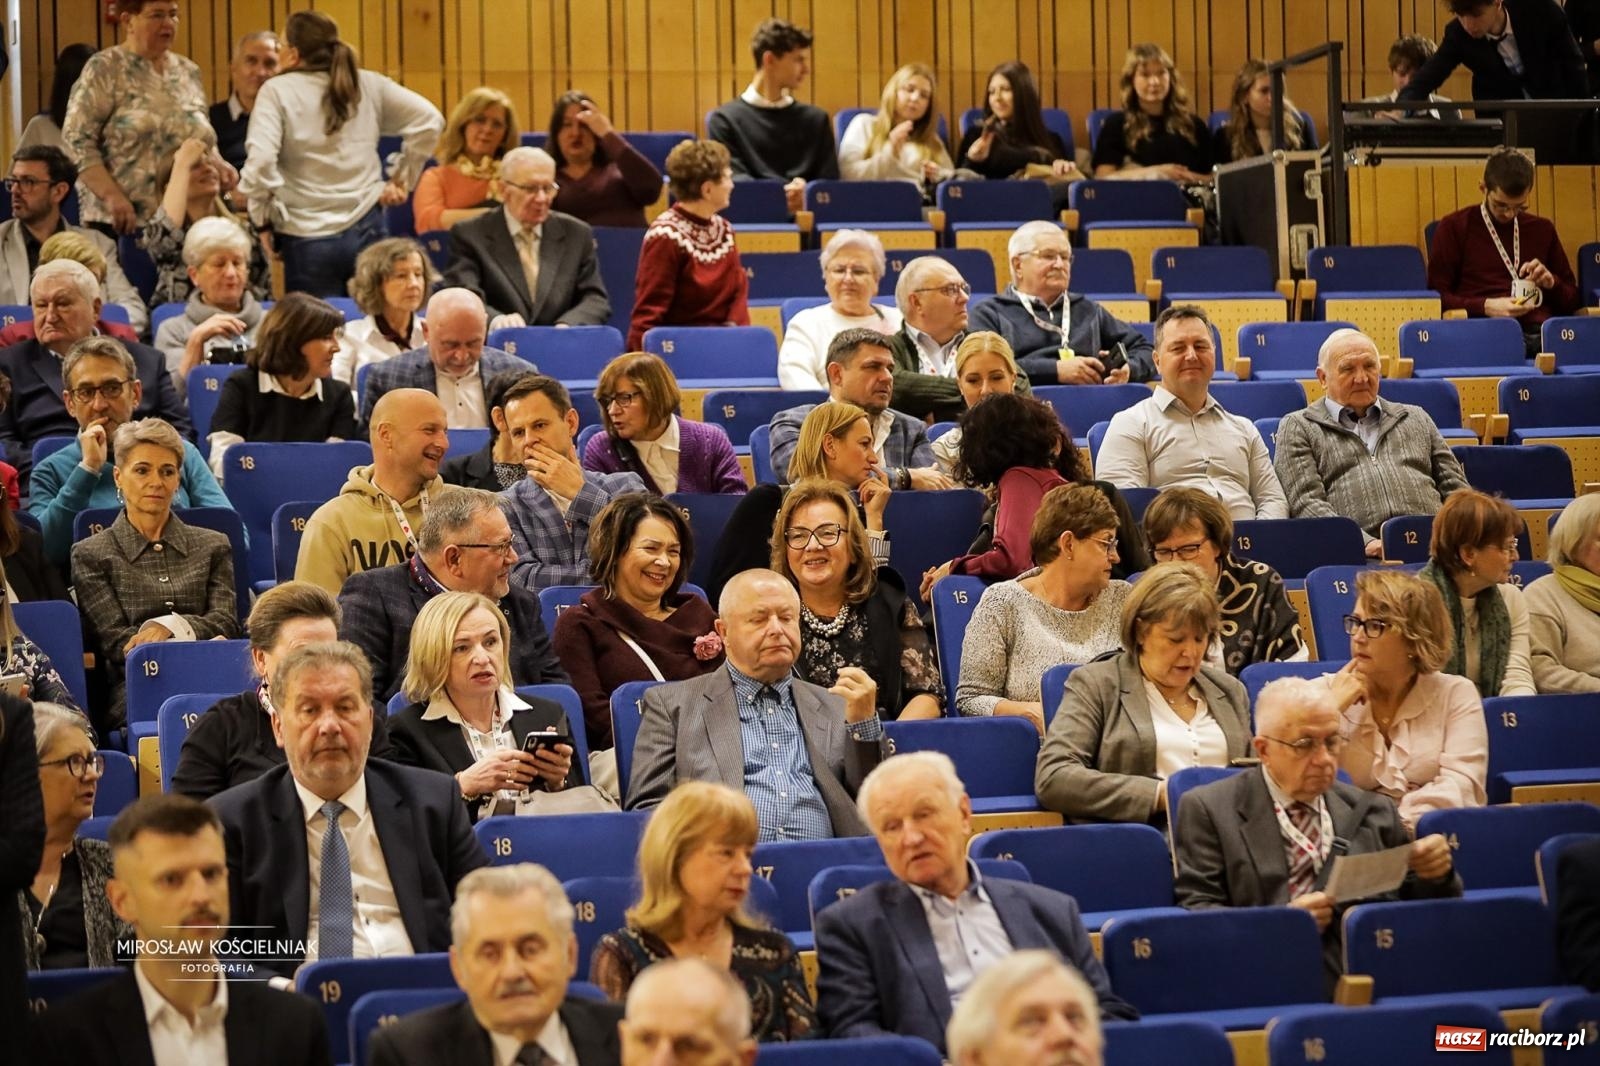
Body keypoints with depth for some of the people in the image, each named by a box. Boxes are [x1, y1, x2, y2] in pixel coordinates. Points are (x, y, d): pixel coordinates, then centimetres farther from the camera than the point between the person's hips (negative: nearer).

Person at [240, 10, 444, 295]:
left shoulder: (277, 92, -5)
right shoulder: (368, 85, 6)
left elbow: (260, 159, -18)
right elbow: (429, 120, 4)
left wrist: (262, 215, -3)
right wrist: (402, 180, 11)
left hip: (308, 239, -3)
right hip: (365, 229, 3)